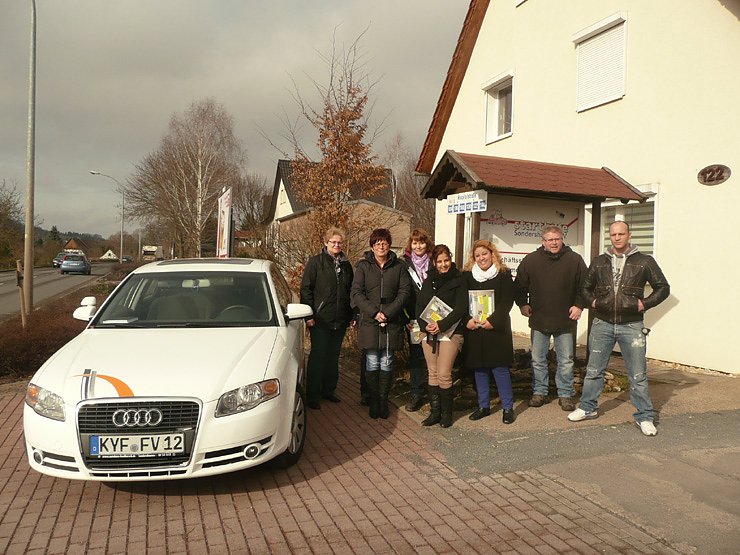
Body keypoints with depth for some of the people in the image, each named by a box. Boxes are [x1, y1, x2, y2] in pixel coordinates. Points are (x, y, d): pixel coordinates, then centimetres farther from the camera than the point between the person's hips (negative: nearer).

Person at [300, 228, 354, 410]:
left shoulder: (346, 265, 12)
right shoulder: (315, 262, -3)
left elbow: (351, 291, 18)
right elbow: (305, 289, -6)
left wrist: (351, 314, 12)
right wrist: (309, 315, -13)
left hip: (340, 320, 5)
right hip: (320, 319, -5)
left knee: (333, 356, 14)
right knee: (318, 357, 0)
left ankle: (329, 390, 27)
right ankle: (313, 395, 9)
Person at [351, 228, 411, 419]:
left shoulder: (399, 266, 6)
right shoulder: (363, 266, 3)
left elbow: (405, 291, 0)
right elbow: (357, 293, -3)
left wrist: (388, 313, -12)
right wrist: (374, 312, -14)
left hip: (392, 323, 1)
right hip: (369, 322, -1)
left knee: (387, 364, 7)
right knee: (372, 364, 2)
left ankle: (383, 400, 17)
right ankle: (373, 401, 13)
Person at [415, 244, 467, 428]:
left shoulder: (458, 280, -1)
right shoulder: (428, 280, 11)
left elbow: (461, 308, -9)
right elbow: (419, 305, 8)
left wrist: (442, 324, -17)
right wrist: (425, 325, -9)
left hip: (450, 332, -4)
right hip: (429, 332, 4)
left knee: (444, 375, -7)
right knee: (433, 374, 8)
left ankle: (446, 413, 10)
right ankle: (434, 412, 18)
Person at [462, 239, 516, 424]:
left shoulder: (503, 274, -1)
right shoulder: (467, 275, 7)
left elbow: (507, 302, -7)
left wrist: (493, 320, -17)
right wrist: (468, 320, -11)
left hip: (496, 328, -3)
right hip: (473, 328, 3)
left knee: (500, 367, -2)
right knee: (479, 368, 9)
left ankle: (508, 407, 10)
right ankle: (483, 406, 21)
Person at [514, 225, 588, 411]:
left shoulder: (574, 260, -1)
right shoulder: (531, 260, 1)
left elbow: (585, 286, 4)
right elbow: (519, 285, 9)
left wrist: (579, 305, -5)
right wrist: (522, 304, -1)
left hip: (566, 320, -1)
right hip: (539, 320, 1)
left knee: (566, 361, 7)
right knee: (538, 360, 9)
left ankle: (565, 394, 20)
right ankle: (539, 392, 22)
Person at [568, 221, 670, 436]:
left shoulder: (644, 262, 0)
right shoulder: (599, 262, 8)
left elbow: (663, 288, 5)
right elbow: (586, 287, 21)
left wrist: (645, 303, -6)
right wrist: (592, 302, 5)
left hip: (631, 326, -2)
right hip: (602, 324, 3)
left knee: (638, 375, 4)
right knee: (593, 370, 10)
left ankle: (644, 416, 16)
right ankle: (588, 408, 25)